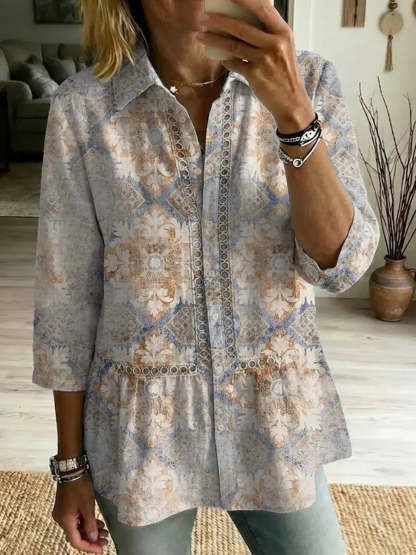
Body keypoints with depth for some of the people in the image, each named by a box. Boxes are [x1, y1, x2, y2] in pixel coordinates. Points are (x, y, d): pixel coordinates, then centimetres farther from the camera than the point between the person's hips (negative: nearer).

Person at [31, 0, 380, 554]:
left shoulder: (311, 81, -6)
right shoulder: (83, 106, -10)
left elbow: (340, 263, -14)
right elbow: (67, 296, -5)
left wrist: (293, 110, -28)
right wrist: (71, 465, 0)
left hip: (276, 424, 2)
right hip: (141, 430, 0)